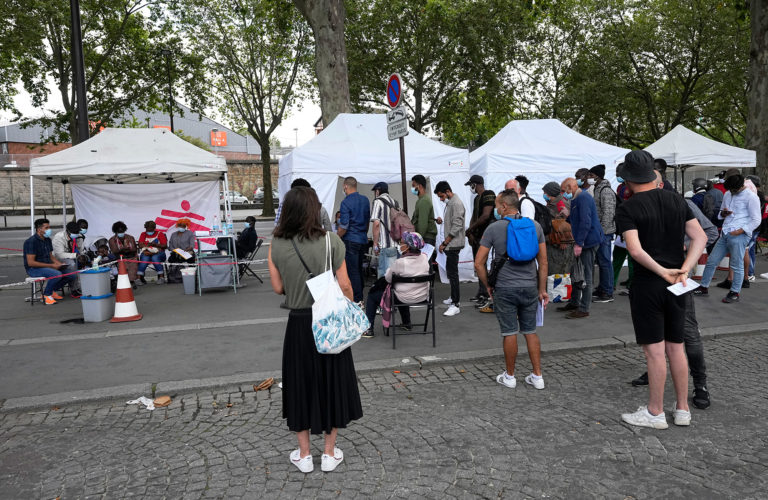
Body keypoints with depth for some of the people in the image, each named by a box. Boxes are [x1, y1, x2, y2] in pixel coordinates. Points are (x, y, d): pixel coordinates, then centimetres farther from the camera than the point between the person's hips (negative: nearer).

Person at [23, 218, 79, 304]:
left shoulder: (47, 240, 11)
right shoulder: (31, 241, -15)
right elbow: (30, 262, -20)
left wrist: (60, 264, -2)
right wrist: (51, 266, -21)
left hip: (48, 267, 8)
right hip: (34, 269, -8)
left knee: (71, 274, -8)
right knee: (57, 274, -34)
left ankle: (52, 291, 8)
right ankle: (46, 294, -11)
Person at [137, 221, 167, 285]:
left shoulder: (160, 234, 7)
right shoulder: (143, 234, 15)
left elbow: (165, 246, -2)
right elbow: (140, 245, 3)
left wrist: (156, 244, -18)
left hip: (158, 253, -1)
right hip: (146, 253, 1)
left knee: (155, 258, -36)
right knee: (145, 258, -34)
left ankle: (161, 277, -31)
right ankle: (140, 278, -34)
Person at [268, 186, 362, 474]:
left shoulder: (276, 246, -7)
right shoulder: (331, 241, -12)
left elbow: (278, 288, 1)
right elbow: (344, 285, -9)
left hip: (298, 323, 1)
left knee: (301, 385, 15)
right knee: (332, 384, 14)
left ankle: (304, 455, 27)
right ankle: (330, 454, 26)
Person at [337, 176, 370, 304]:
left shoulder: (346, 202, -15)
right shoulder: (365, 200, 8)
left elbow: (344, 226, -18)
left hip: (351, 241, -7)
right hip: (363, 240, 7)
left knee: (352, 270, -2)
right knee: (359, 268, 16)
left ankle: (357, 300, 0)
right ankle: (360, 296, 24)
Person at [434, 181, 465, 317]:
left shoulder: (456, 204, -16)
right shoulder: (450, 202, 16)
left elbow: (456, 227, -21)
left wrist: (444, 243, -18)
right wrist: (441, 220, 6)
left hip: (454, 244, -10)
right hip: (450, 244, 10)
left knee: (452, 273, -11)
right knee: (450, 271, 16)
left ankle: (456, 305, -10)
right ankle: (453, 297, 28)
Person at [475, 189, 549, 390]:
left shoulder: (493, 229, -8)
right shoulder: (535, 226, 1)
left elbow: (479, 263, -8)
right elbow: (543, 262, 3)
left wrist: (488, 286, 6)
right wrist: (542, 289, 11)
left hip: (505, 289, -3)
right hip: (530, 288, 3)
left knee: (510, 333, 6)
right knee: (530, 332, 15)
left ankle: (509, 377, 20)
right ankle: (537, 376, 18)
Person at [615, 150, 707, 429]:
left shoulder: (627, 210, -11)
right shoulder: (677, 201, 7)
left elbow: (635, 250, -24)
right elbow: (700, 238, 1)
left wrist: (662, 271, -15)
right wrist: (683, 270, -7)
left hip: (647, 285, -6)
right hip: (676, 286, 6)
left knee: (654, 351, 2)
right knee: (676, 348, 14)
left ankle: (655, 413, 13)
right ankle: (682, 410, 24)